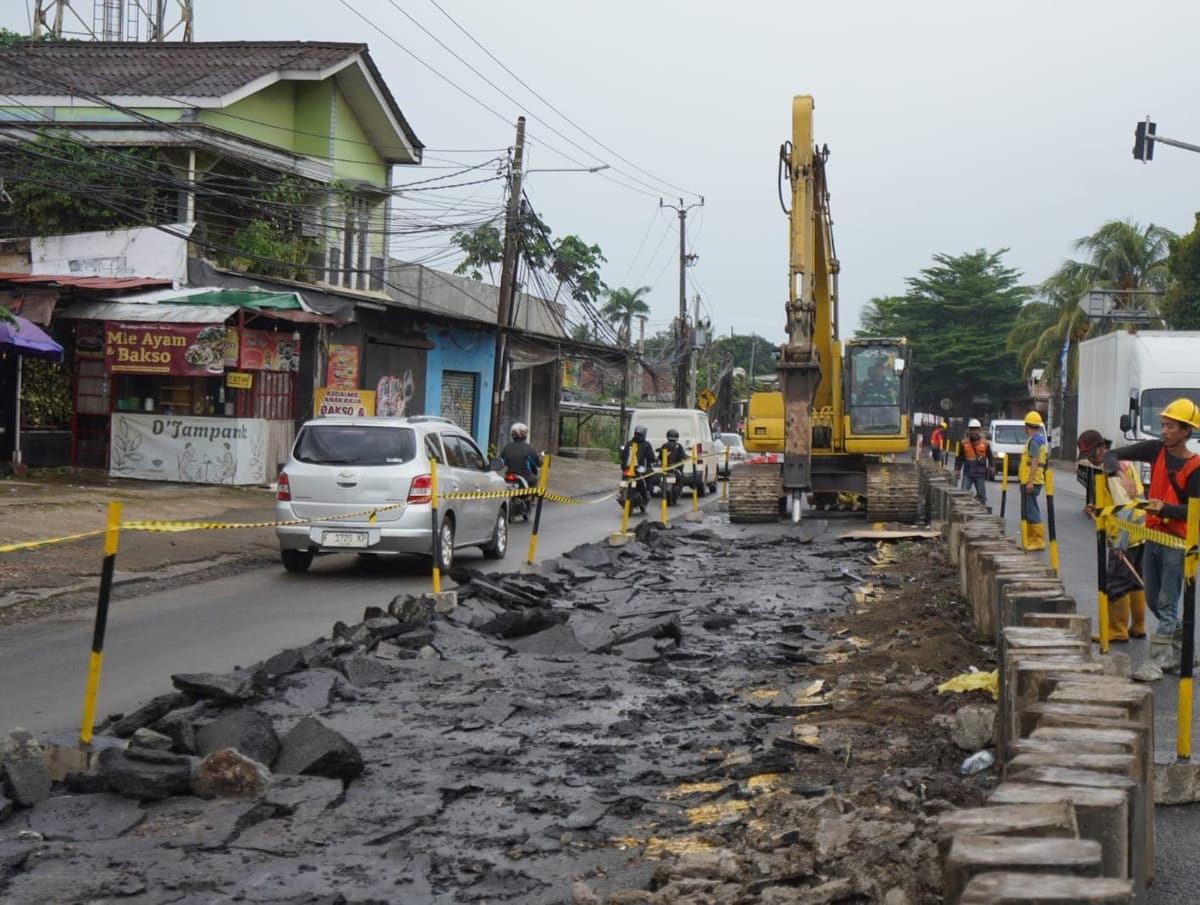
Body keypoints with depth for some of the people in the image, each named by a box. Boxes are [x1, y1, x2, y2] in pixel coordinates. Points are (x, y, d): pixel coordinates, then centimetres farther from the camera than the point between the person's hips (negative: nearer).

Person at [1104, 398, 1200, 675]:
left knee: (1167, 605, -4)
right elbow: (1112, 454, 0)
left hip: (1177, 541, -7)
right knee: (1153, 601, 16)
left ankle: (1158, 661, -2)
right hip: (1153, 536, 7)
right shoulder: (1156, 450, 1)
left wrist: (1164, 508, -30)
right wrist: (1114, 469, -21)